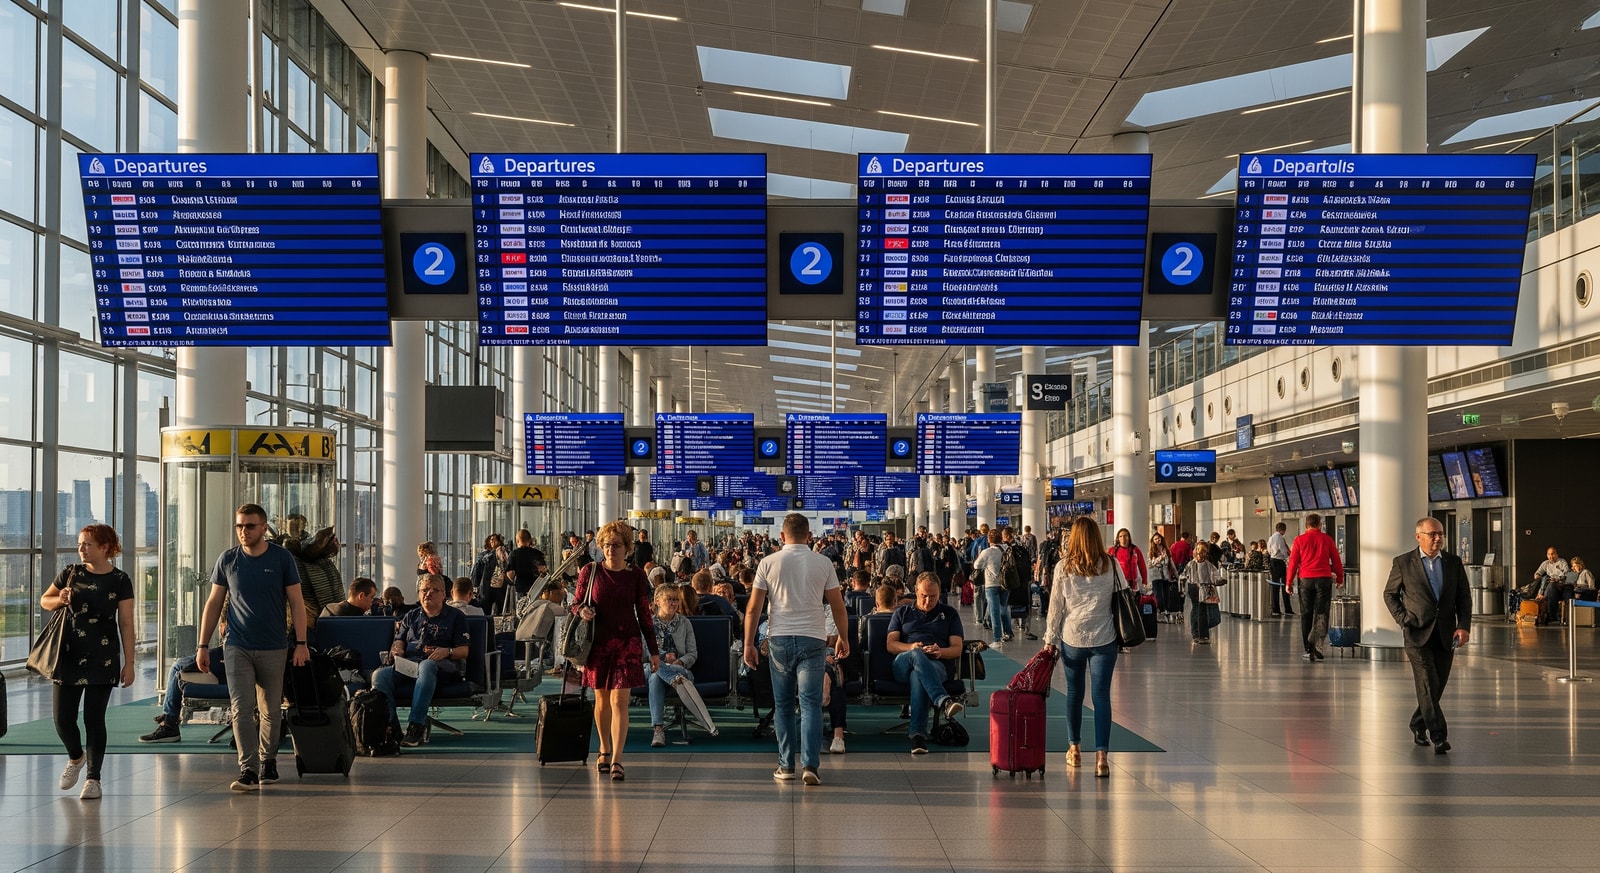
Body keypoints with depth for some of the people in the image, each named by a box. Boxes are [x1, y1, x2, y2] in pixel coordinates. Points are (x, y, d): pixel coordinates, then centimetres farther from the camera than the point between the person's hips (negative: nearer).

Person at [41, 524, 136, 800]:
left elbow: (126, 624, -3)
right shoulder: (71, 573, 4)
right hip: (68, 655, 3)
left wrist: (129, 663, -6)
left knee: (94, 718, -1)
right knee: (63, 718, 1)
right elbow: (44, 600, 17)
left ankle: (93, 778, 10)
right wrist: (59, 600, -7)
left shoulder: (119, 580, -3)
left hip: (102, 659, -3)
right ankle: (76, 757, 31)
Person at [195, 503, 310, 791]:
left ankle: (268, 761, 27)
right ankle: (248, 770, -12)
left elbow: (296, 602, 1)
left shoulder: (281, 558, -1)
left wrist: (301, 643, -6)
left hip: (272, 648, 0)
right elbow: (214, 603, 9)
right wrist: (203, 645, 5)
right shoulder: (227, 559, 3)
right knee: (242, 708, -10)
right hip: (237, 647, 0)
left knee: (271, 711, 9)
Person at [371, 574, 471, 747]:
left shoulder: (456, 616, 16)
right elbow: (399, 640, 24)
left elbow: (464, 651, 7)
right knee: (380, 675, -27)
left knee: (427, 666, -42)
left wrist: (447, 651, -14)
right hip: (408, 663, 4)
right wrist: (396, 649, -1)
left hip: (443, 665, -4)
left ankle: (416, 725, -47)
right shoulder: (411, 617, 30)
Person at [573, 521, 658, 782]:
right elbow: (576, 604, 8)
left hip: (627, 642, -1)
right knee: (601, 699, 11)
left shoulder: (636, 576, 2)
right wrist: (582, 611, -16)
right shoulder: (590, 572, 1)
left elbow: (644, 614, 6)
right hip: (598, 641, 1)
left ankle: (616, 760, -11)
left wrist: (654, 650, 6)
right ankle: (604, 750, 29)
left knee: (619, 701, -9)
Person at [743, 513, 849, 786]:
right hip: (811, 639, -1)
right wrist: (843, 638, 19)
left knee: (783, 705, 10)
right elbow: (838, 605, 6)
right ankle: (809, 765, -11)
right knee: (811, 704, -1)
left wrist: (749, 644, 6)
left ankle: (786, 766, 12)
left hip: (779, 639, 1)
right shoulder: (823, 563, 2)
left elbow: (753, 608, 0)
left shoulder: (768, 563, 1)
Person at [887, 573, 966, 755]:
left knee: (918, 676, -40)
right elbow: (890, 645, 11)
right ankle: (943, 701, -61)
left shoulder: (949, 613, 24)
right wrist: (910, 648, -11)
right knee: (917, 655, -39)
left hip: (937, 665, -1)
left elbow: (957, 649, 12)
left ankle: (917, 733, -53)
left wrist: (941, 651, -12)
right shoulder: (902, 613, 26)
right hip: (903, 664, 1)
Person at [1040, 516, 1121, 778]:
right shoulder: (1111, 566, -1)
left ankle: (1074, 749, 25)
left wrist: (1050, 639, 5)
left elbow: (1055, 605, -1)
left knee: (1074, 692, 14)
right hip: (1104, 638, 0)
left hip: (1072, 638, 0)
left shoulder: (1063, 567, -3)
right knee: (1101, 695, -1)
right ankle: (1101, 755, -11)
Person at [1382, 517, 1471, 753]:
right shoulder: (1403, 563, -1)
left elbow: (1464, 598, 9)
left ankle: (1418, 725, 30)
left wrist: (1464, 626, -5)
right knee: (1428, 685, -14)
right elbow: (1389, 594, 8)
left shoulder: (1454, 563, 8)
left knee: (1437, 687, 9)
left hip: (1445, 636, 4)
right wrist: (1403, 619, -5)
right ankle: (1438, 736, -16)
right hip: (1418, 634, -4)